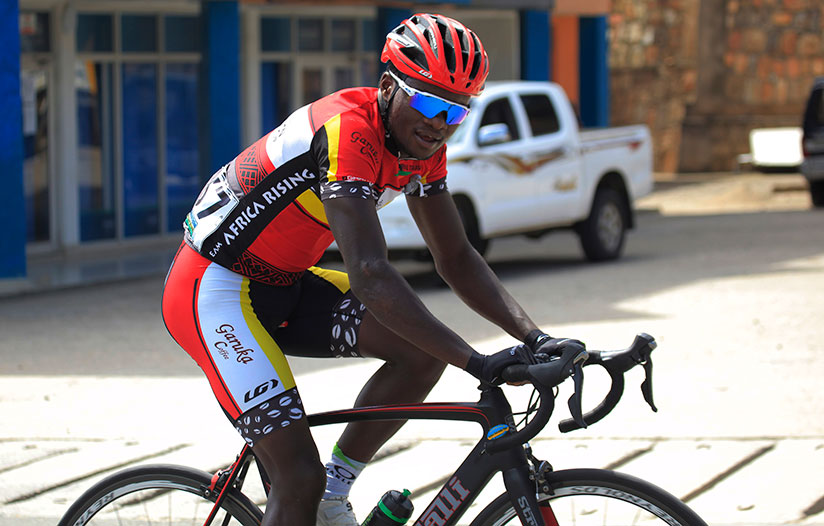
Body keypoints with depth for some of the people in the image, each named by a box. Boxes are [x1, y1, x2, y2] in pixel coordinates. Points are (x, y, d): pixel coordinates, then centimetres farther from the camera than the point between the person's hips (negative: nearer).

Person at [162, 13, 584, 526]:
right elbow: (370, 274, -37)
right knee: (300, 477, -16)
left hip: (284, 285, 9)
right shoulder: (347, 130, -29)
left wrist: (535, 338, -12)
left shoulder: (423, 143, -2)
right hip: (214, 291, -9)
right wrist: (477, 363, -40)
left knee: (422, 349, -8)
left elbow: (456, 258, 3)